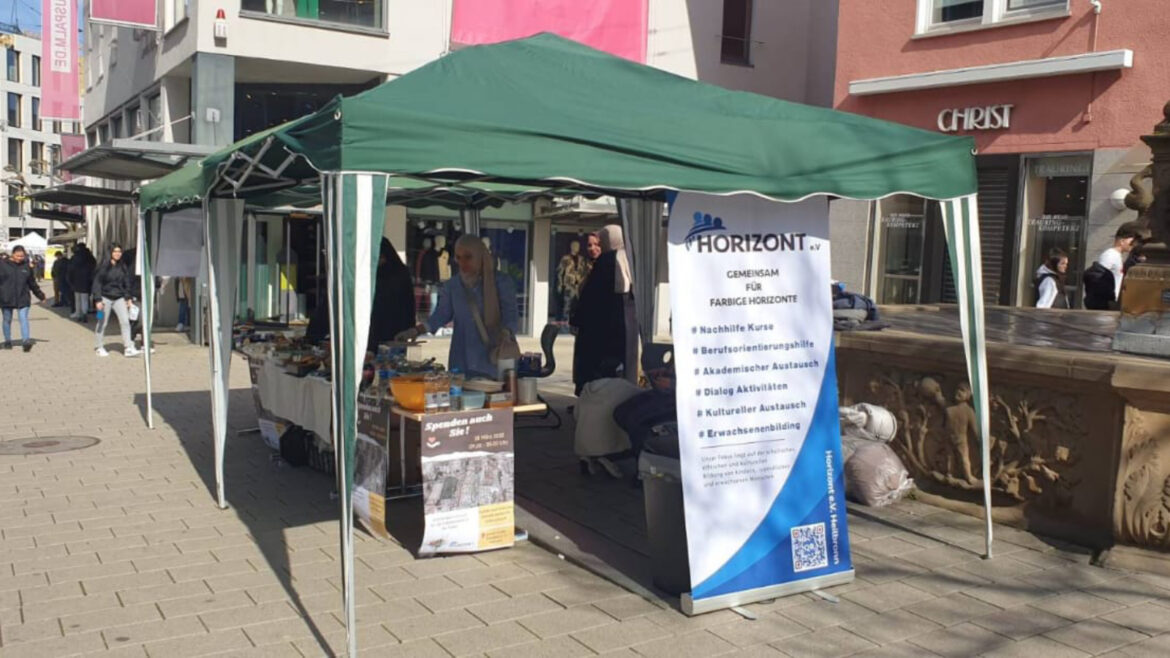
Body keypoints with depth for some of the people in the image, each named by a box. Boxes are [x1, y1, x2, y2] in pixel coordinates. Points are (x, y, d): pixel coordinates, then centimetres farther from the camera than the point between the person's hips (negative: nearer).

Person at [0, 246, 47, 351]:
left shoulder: (26, 267, 7)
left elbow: (32, 283, 18)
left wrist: (40, 295, 22)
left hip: (23, 299, 1)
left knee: (24, 319, -10)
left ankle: (26, 340, -17)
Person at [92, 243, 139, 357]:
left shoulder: (123, 267, 5)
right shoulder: (104, 266, -7)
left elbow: (127, 283, 12)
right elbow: (97, 283, -7)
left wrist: (128, 298, 7)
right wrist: (98, 300, -12)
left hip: (119, 298, 3)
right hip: (105, 298, -3)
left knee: (125, 321, -10)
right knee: (102, 323, 7)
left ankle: (129, 348, -12)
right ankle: (99, 347, 23)